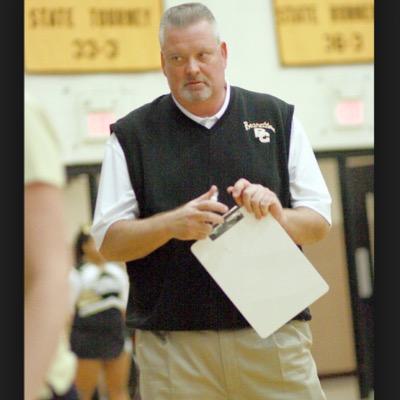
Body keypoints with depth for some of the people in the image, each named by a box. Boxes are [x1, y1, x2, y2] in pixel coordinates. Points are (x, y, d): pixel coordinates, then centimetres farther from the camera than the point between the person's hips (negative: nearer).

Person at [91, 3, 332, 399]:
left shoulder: (278, 117, 11)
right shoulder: (132, 135, 8)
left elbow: (319, 221, 10)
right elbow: (108, 240, 3)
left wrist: (278, 216, -13)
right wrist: (170, 224, -15)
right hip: (173, 345, -1)